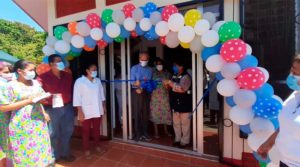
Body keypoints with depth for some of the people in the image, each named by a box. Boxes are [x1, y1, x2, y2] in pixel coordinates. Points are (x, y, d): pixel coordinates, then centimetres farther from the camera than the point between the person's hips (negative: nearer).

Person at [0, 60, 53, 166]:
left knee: (40, 149, 13)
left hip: (39, 122, 5)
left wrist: (44, 113, 4)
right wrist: (28, 101, -18)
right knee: (25, 153, 8)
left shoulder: (35, 83, 6)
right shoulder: (11, 86, -10)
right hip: (22, 125, -4)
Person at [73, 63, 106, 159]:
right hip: (86, 111, -4)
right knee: (86, 131, 9)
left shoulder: (98, 81, 5)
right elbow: (77, 97, -12)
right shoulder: (79, 81, -11)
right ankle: (86, 150, 25)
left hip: (97, 110, 5)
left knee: (97, 129, 17)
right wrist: (80, 112, -15)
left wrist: (104, 106, 11)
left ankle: (97, 146, 35)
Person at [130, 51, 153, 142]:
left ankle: (145, 133, 19)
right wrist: (136, 84, -27)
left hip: (146, 93, 3)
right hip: (136, 93, -3)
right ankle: (138, 134, 10)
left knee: (145, 113, 6)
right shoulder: (134, 68, 1)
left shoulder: (150, 70, 9)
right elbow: (132, 82, -7)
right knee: (137, 114, -1)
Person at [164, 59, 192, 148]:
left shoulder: (186, 77, -13)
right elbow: (172, 88, 19)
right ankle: (178, 139, 31)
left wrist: (170, 83, -25)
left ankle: (185, 141, 20)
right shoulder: (174, 76, 10)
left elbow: (181, 88, -28)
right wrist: (167, 84, -3)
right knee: (176, 123, 15)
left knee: (185, 123, 6)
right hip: (175, 104, 7)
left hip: (184, 104, -7)